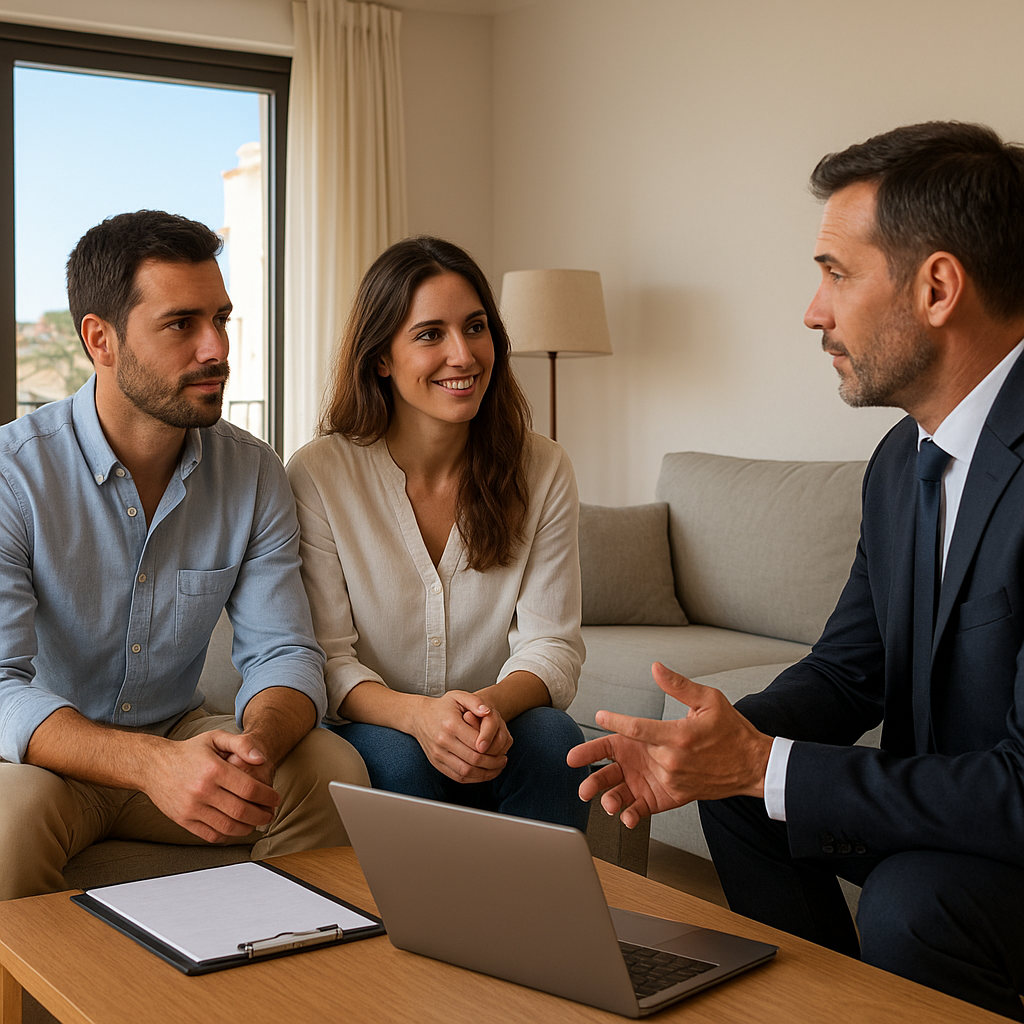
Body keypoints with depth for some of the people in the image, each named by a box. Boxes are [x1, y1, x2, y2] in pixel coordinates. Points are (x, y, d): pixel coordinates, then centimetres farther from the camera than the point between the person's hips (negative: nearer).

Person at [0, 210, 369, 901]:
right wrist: (151, 764, -42)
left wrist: (255, 745, -31)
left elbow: (284, 651, -6)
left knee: (334, 771, -21)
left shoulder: (254, 474, -3)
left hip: (180, 736, 4)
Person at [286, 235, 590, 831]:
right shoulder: (319, 475, -9)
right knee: (400, 758, -33)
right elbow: (327, 658, -10)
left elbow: (552, 645, -5)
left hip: (499, 735, 2)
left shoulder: (543, 470, -2)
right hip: (369, 732, -2)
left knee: (551, 737, -29)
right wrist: (418, 715, -32)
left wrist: (492, 705, -29)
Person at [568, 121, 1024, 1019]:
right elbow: (847, 670, 8)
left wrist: (764, 766, -25)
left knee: (911, 902, -31)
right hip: (943, 808, 9)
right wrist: (700, 746, -12)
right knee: (738, 791, 2)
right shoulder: (902, 461, 3)